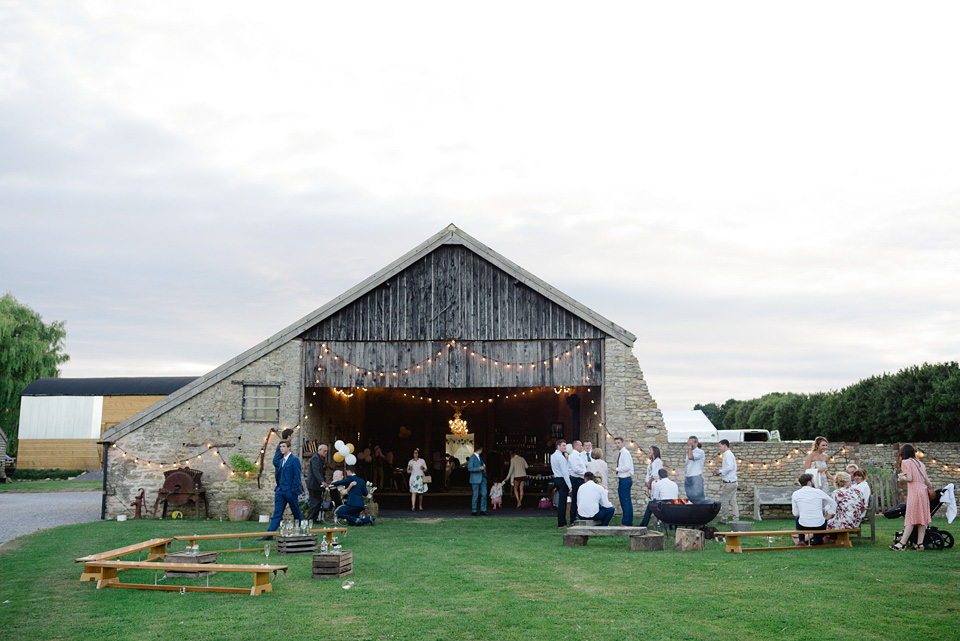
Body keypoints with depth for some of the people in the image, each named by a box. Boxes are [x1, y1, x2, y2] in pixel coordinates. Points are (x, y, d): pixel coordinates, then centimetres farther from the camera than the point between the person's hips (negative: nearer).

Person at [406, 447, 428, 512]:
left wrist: (423, 468, -15)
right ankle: (413, 507, -18)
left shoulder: (422, 461, 6)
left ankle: (420, 506, 18)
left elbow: (425, 469, 6)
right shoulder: (410, 462, 7)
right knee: (413, 492, -12)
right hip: (413, 478, 0)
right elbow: (408, 472, 9)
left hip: (420, 478, 0)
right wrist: (409, 469, -13)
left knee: (420, 493, 4)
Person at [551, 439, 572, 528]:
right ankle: (561, 524, -4)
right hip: (562, 480, -10)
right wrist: (569, 485, -19)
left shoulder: (553, 456, 14)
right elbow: (564, 472, -19)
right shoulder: (560, 457, -16)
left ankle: (562, 522, 19)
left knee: (561, 501, 15)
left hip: (556, 479, 10)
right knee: (562, 502, -6)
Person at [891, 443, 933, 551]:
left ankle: (902, 543, -10)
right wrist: (931, 488, 29)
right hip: (924, 490, 7)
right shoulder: (919, 463, 19)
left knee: (911, 518, -9)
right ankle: (920, 543, 3)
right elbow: (927, 480, 16)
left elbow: (909, 478, -11)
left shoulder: (905, 462, -1)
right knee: (922, 518, 5)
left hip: (914, 491, -7)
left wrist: (901, 477, 8)